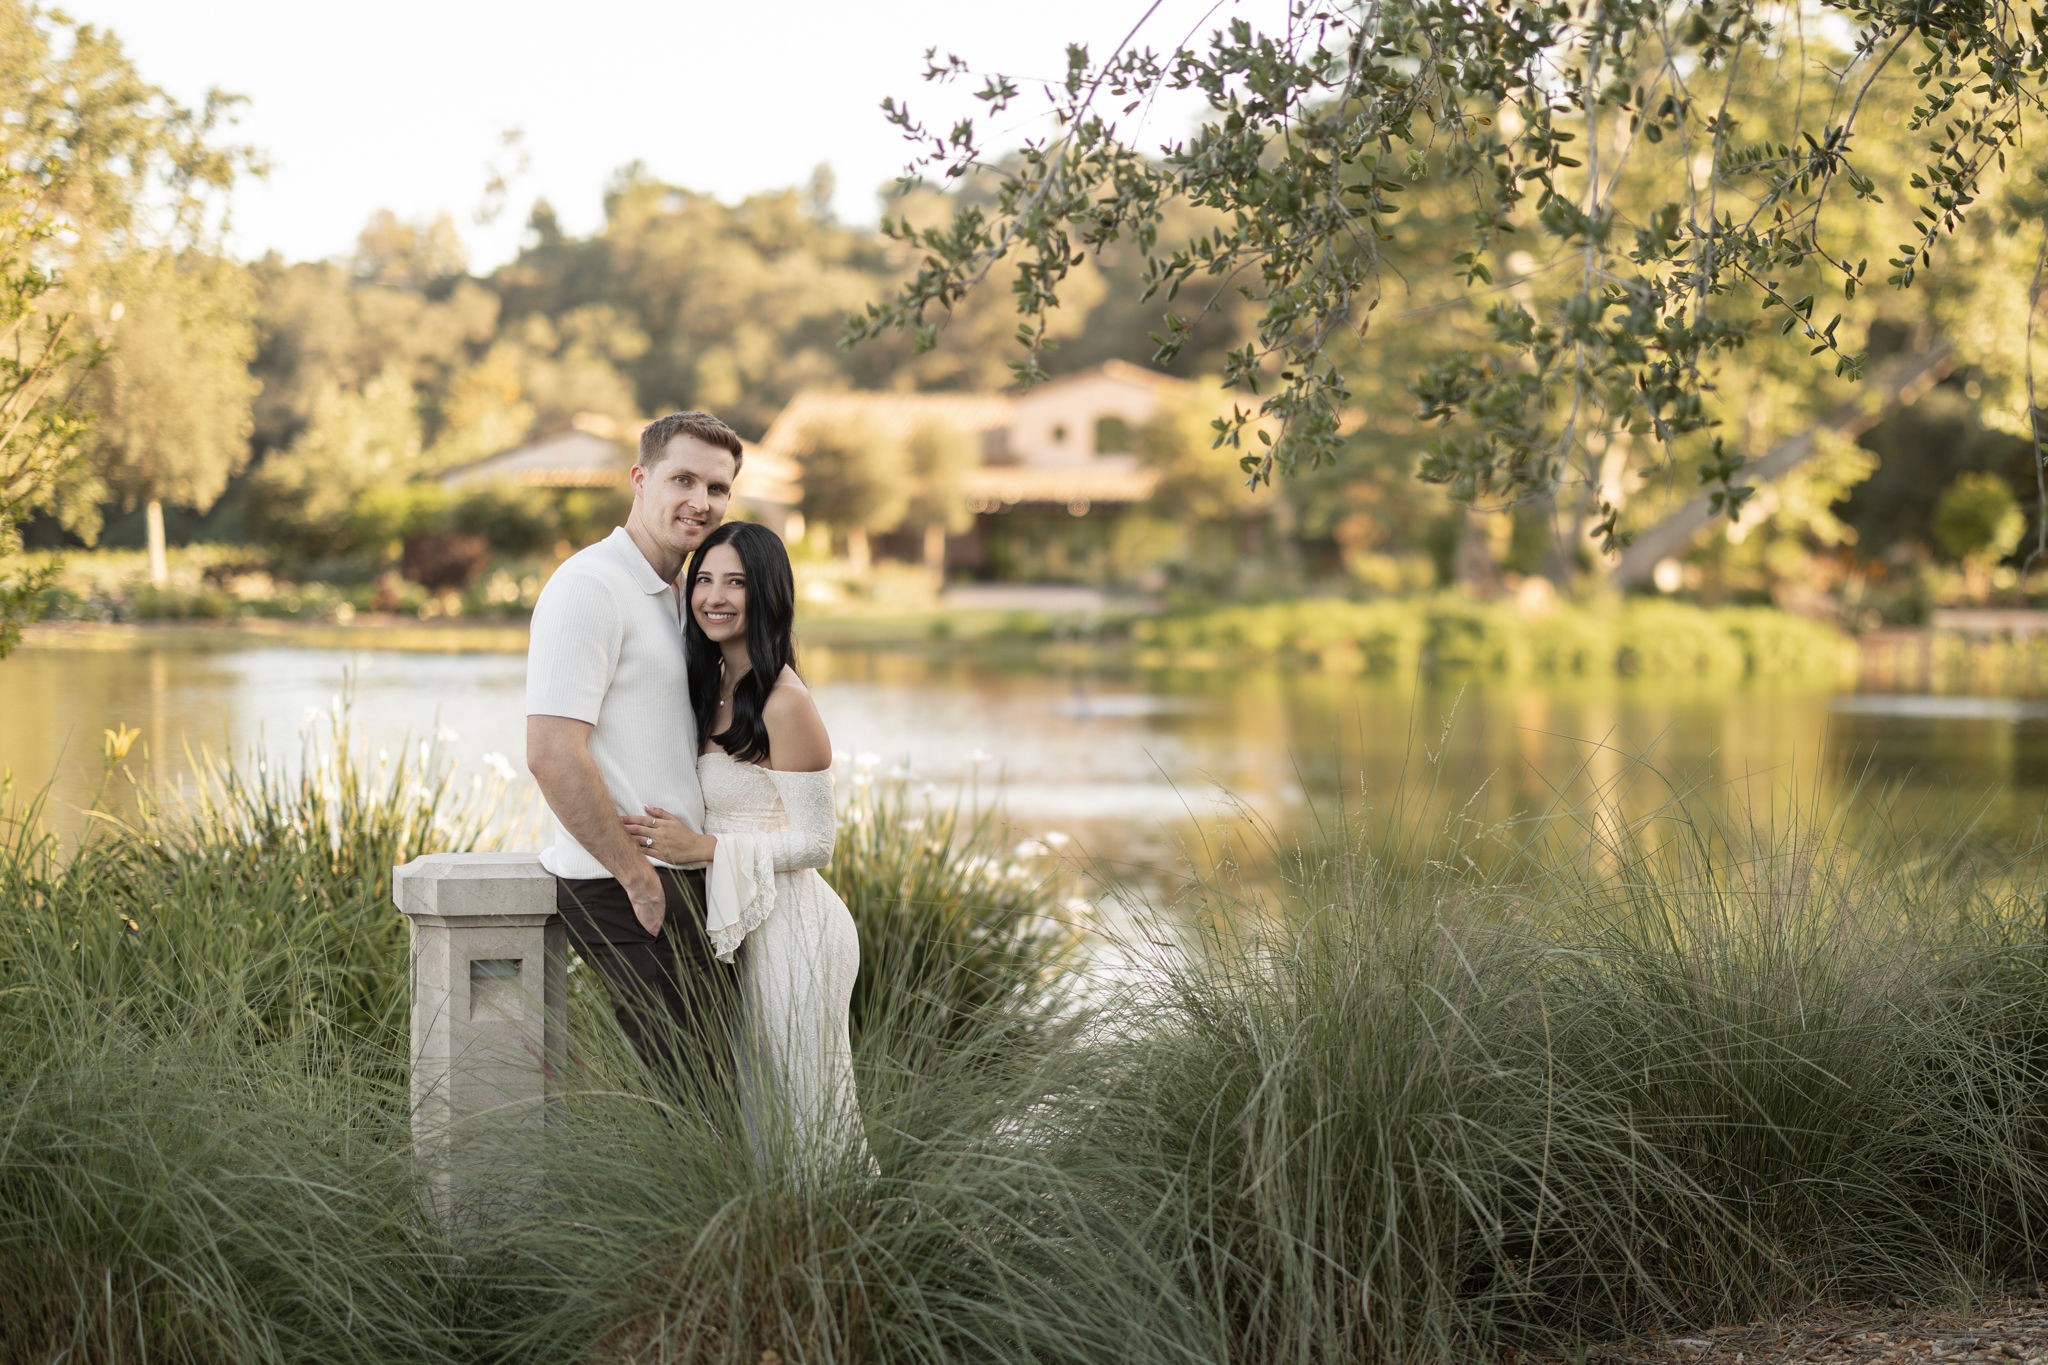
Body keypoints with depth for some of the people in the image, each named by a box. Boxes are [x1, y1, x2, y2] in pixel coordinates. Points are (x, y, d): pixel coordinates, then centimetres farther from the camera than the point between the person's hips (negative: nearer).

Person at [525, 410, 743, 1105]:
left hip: (676, 883, 10)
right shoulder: (591, 586, -14)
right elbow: (551, 755, -22)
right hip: (625, 891, -10)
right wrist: (640, 879, -19)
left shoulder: (668, 598, 19)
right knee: (707, 1103, -10)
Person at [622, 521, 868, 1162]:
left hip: (790, 931, -9)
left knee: (801, 1119, 0)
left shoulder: (784, 703, -18)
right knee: (761, 1116, 16)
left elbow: (814, 844, -17)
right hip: (745, 924, 9)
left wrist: (703, 849, -22)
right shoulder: (715, 686, 9)